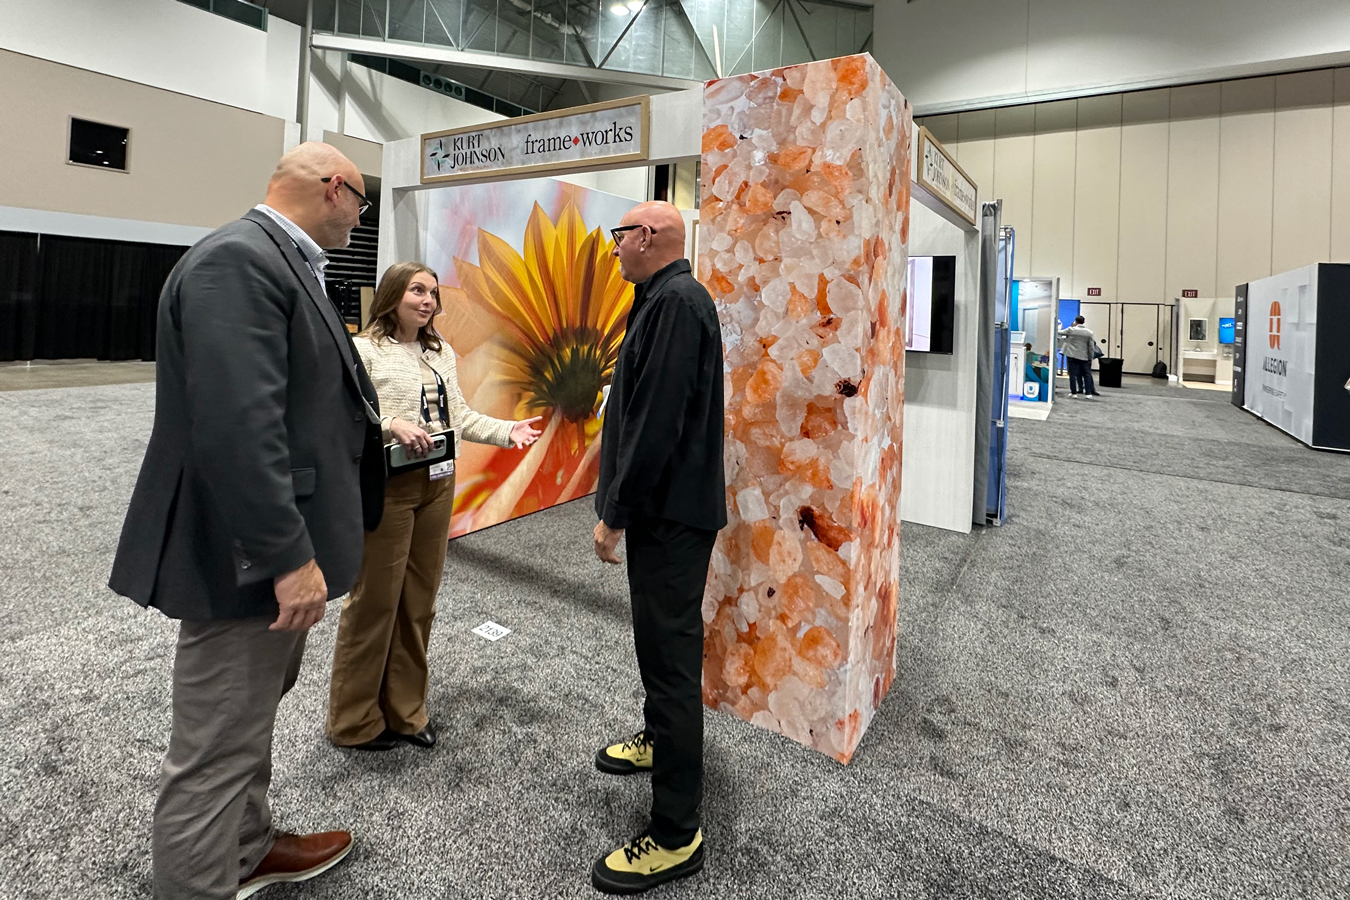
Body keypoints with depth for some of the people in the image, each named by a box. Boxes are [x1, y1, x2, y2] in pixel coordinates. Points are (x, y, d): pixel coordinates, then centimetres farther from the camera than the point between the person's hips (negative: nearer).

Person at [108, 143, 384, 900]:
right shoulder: (238, 259, -20)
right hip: (250, 554, -11)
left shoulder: (282, 261, 12)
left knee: (253, 715, 26)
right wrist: (288, 555, -27)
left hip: (279, 541, 11)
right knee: (218, 749, 6)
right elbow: (236, 425, -29)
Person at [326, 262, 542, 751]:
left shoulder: (441, 352, 16)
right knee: (375, 600, 1)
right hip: (386, 487, -6)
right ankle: (355, 721, 20)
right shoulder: (364, 349, -4)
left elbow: (459, 415, 13)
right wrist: (392, 425, -26)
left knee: (419, 599, 13)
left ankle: (405, 709, 28)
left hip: (437, 485, 7)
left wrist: (506, 430, 0)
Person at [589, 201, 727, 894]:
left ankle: (676, 835, 11)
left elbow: (657, 424, -25)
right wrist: (622, 504, 19)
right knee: (659, 640, 25)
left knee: (670, 655, -3)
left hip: (670, 514, -11)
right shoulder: (667, 298, 16)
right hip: (663, 509, 11)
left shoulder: (676, 303, -17)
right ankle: (660, 741, 47)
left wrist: (615, 514, -18)